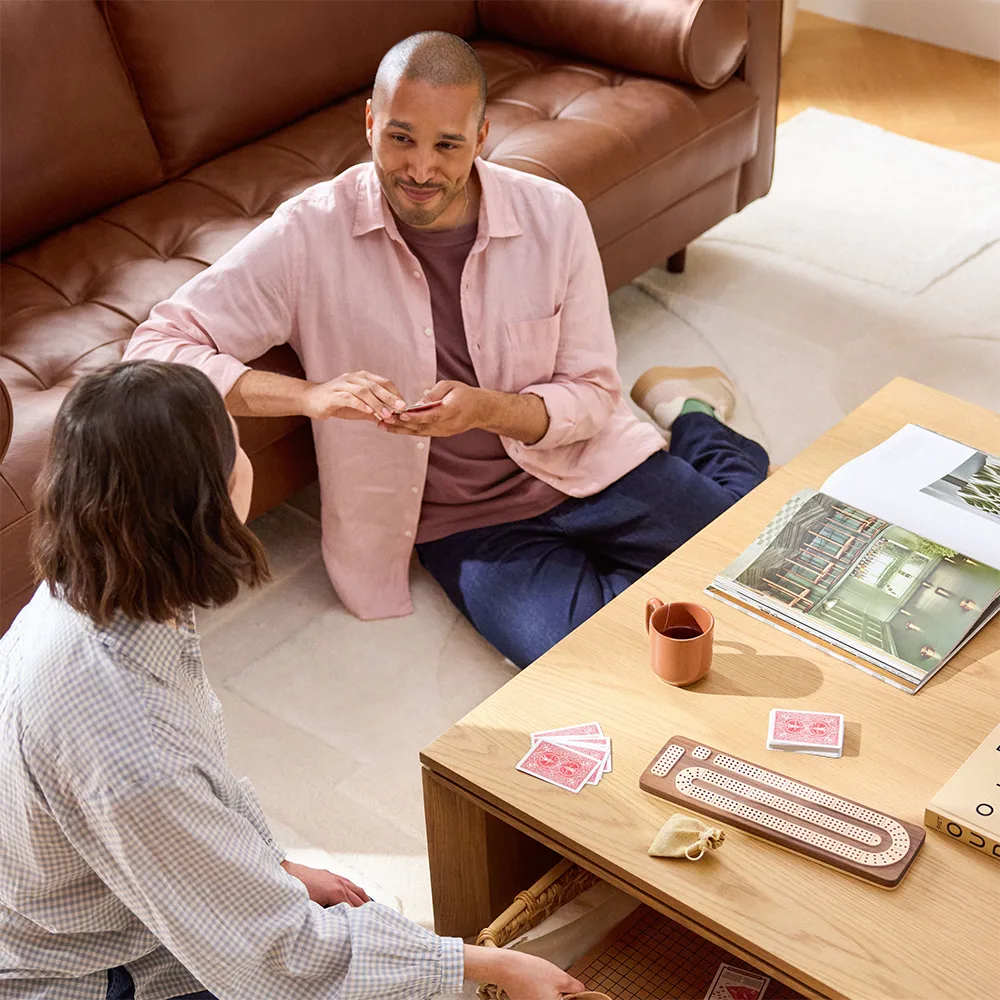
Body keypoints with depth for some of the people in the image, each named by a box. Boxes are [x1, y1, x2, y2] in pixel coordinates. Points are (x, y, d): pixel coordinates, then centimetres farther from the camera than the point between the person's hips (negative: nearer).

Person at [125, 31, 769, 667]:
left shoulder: (553, 217, -10)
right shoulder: (310, 235, -15)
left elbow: (592, 395, -4)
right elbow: (156, 349, -19)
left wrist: (487, 409, -26)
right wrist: (311, 394, -33)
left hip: (583, 468, 2)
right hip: (463, 522, -1)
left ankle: (689, 421, 21)